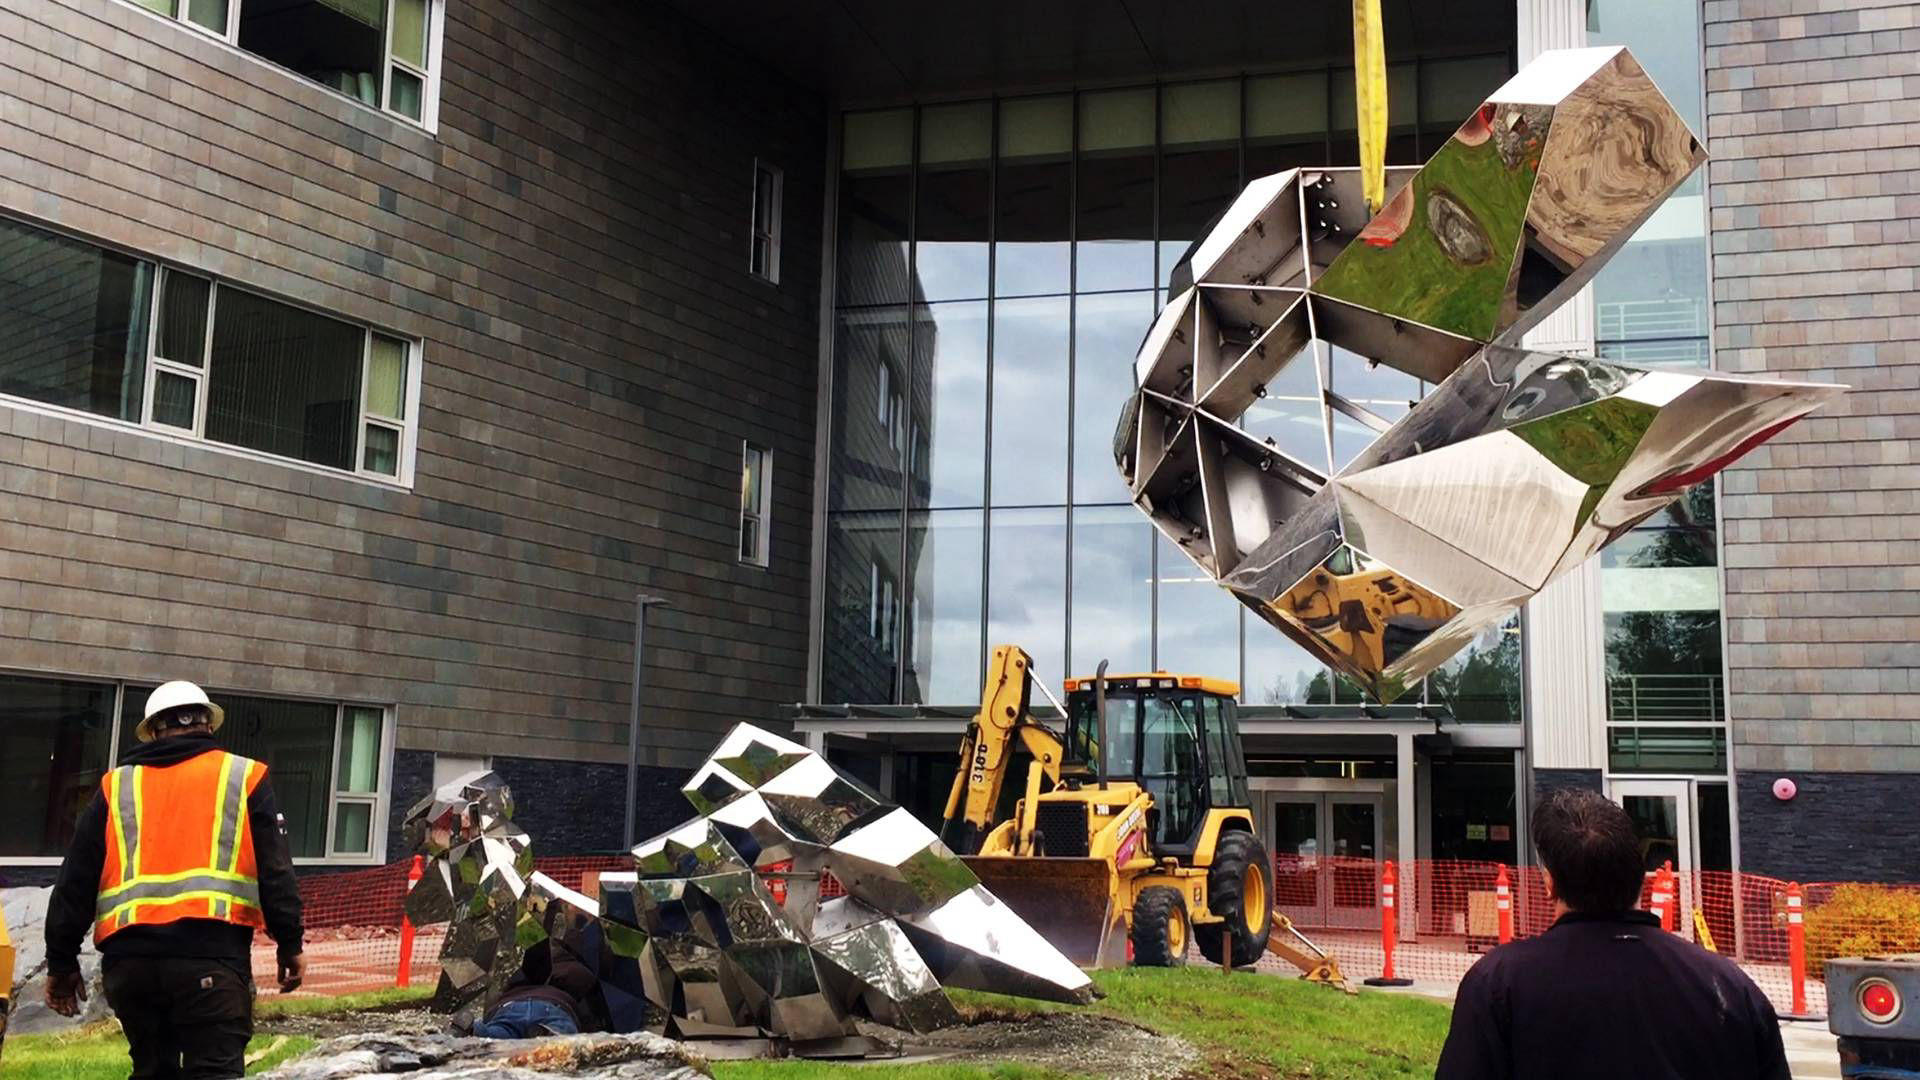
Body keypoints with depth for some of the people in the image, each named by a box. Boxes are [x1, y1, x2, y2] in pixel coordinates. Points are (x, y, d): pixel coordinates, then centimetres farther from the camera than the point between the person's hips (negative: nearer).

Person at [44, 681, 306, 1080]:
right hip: (211, 953, -3)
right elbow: (275, 871, 3)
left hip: (129, 958, 4)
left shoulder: (116, 787, 18)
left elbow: (75, 882, 15)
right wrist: (289, 944, 7)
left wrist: (62, 961, 21)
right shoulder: (244, 778, 10)